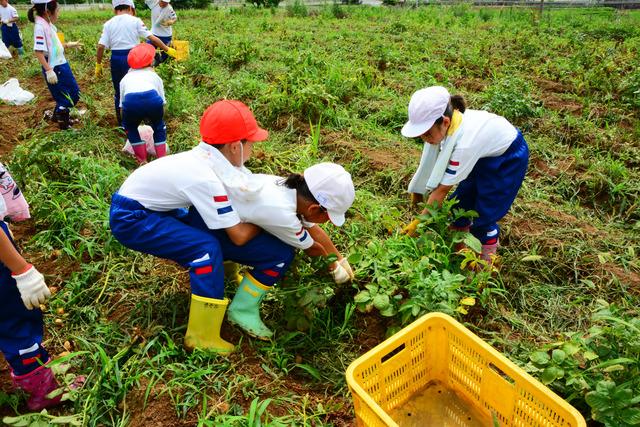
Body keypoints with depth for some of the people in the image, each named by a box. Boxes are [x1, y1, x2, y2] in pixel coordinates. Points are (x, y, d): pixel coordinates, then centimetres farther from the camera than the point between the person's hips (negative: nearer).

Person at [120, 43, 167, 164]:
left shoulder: (126, 78, 35)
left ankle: (142, 161, 26)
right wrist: (151, 117, 46)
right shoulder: (154, 75, 33)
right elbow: (162, 103, 29)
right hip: (152, 98, 0)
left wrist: (126, 125, 51)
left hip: (130, 101, 0)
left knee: (131, 128, 29)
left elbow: (122, 105, 36)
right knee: (158, 126, 29)